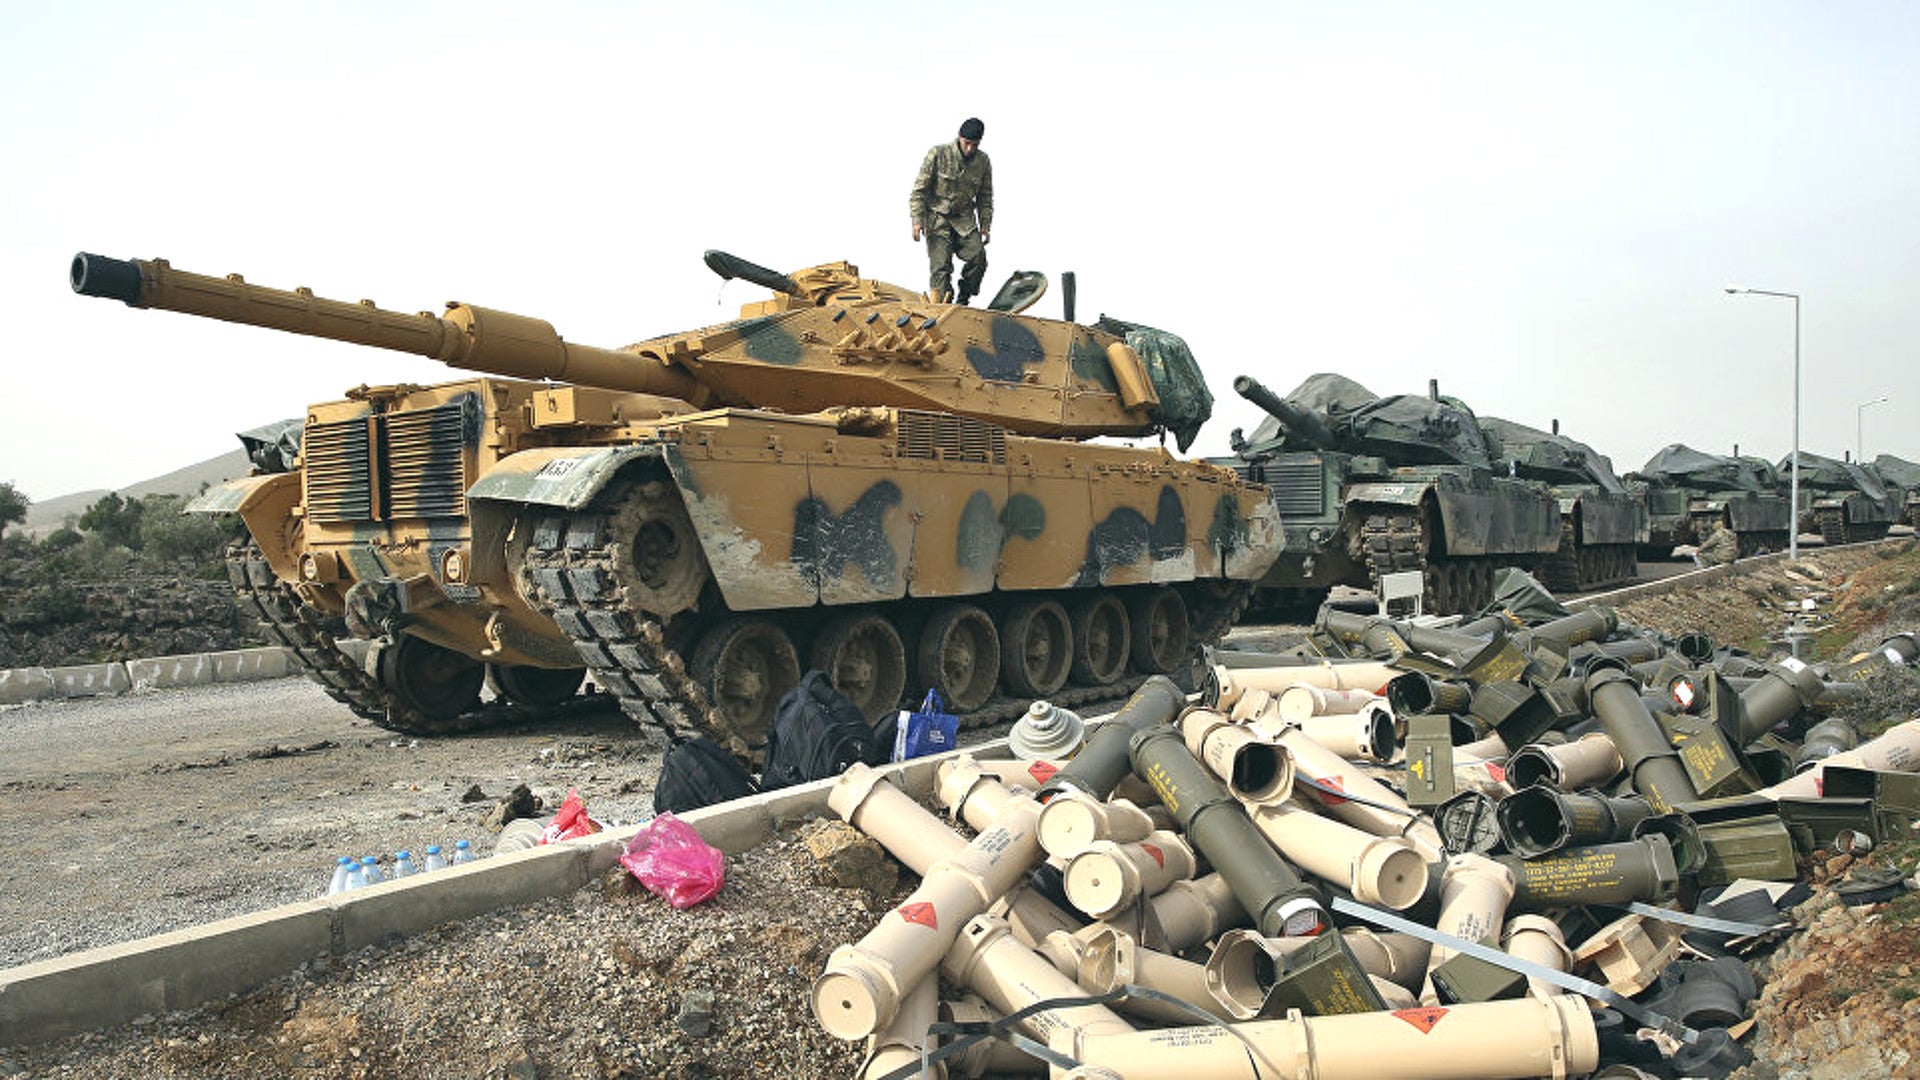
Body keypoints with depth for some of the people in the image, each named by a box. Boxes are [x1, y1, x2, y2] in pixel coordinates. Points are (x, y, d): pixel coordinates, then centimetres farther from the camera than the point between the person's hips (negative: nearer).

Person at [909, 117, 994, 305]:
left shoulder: (983, 161, 2)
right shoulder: (938, 154, -11)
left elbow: (985, 197, 14)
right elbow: (919, 189, -8)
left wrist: (985, 224, 7)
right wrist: (917, 220, -14)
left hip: (965, 220, 3)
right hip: (937, 219, -3)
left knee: (978, 257, -15)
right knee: (941, 266, -13)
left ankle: (963, 301, 3)